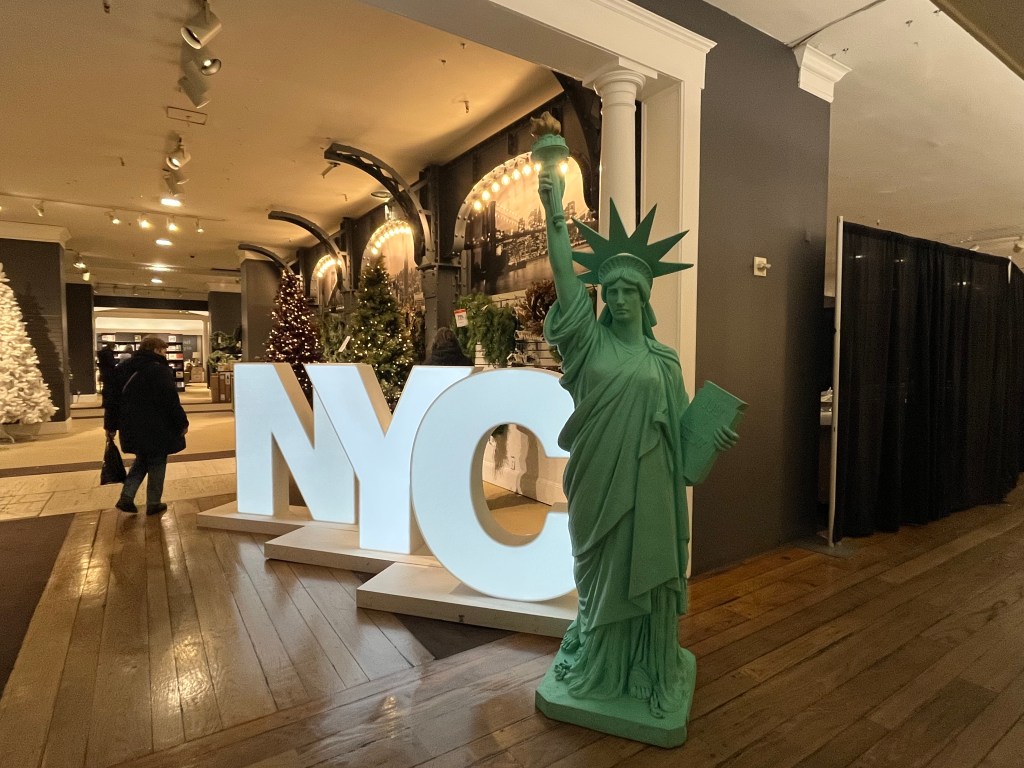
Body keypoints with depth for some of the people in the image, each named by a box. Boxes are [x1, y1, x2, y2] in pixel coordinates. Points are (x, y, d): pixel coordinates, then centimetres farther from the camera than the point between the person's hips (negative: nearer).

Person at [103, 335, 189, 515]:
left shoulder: (123, 368, 9)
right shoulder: (159, 370, -15)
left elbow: (113, 399, 13)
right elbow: (171, 401, -18)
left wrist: (110, 425, 19)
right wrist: (182, 423, -7)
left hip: (131, 428, 7)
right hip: (156, 430, -7)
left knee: (141, 460, 24)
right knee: (156, 463, 7)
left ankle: (126, 497, 11)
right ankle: (153, 503, 14)